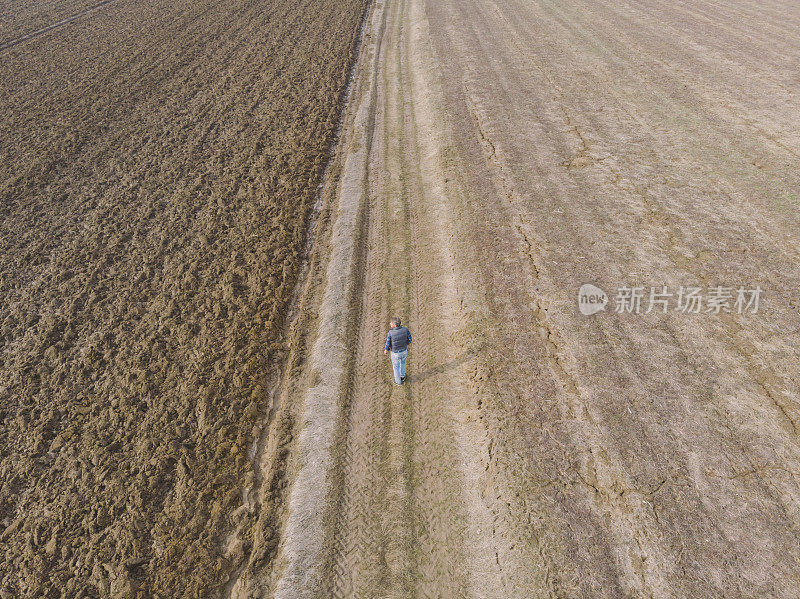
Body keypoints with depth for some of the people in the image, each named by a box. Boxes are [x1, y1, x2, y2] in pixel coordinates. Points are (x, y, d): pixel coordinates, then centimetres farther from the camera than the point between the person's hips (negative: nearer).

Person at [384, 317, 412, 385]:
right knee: (402, 362, 35)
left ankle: (398, 381, 47)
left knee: (395, 366, 25)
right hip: (404, 351, 3)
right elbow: (409, 340, -10)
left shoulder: (390, 333, -34)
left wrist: (385, 350, 2)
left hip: (395, 353, -3)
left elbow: (387, 345, -21)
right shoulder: (405, 329, -25)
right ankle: (402, 376, 55)